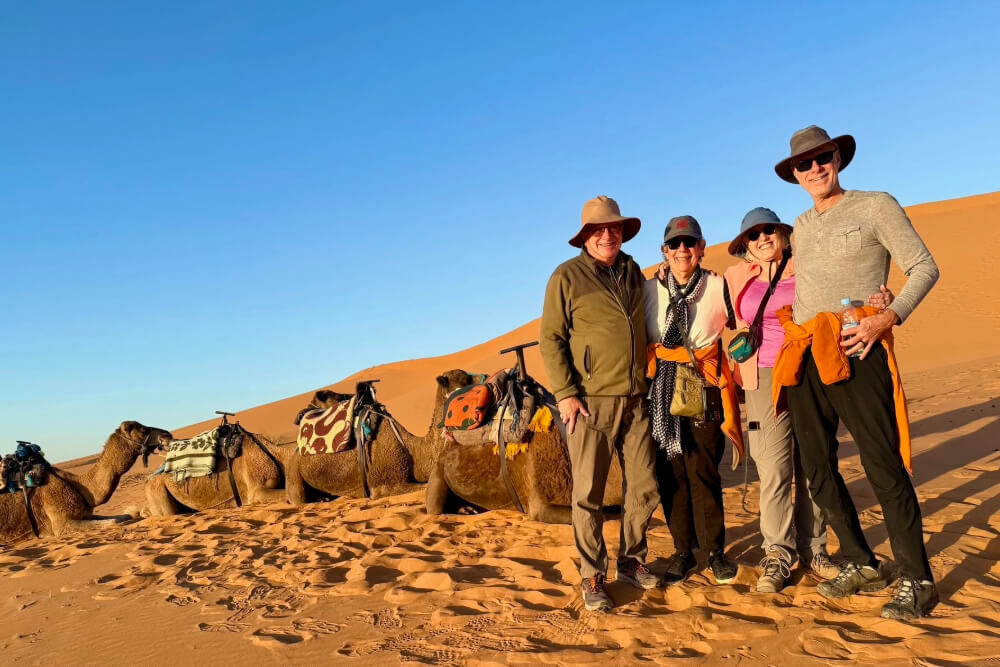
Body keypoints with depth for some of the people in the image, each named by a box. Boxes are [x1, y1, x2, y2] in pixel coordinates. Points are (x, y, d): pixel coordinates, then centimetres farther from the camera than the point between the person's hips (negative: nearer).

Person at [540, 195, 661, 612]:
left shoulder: (633, 272, 13)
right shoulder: (567, 276, -3)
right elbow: (550, 339, -6)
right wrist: (565, 394, -13)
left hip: (634, 400, 5)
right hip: (590, 401, -5)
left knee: (644, 486, 9)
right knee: (588, 493, 1)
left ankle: (631, 561, 27)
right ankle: (592, 577, 14)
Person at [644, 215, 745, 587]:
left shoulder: (718, 287, 0)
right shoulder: (649, 290, 5)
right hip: (661, 389, 2)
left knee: (704, 471, 0)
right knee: (670, 472, 4)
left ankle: (715, 549, 17)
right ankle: (683, 550, 17)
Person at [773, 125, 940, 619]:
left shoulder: (875, 207, 2)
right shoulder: (801, 227, 18)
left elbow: (924, 268, -1)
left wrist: (890, 317, -15)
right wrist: (794, 334, 13)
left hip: (854, 353, -6)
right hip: (803, 358, 6)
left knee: (882, 466, -6)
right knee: (818, 467, 8)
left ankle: (916, 580, 8)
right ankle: (860, 565, 24)